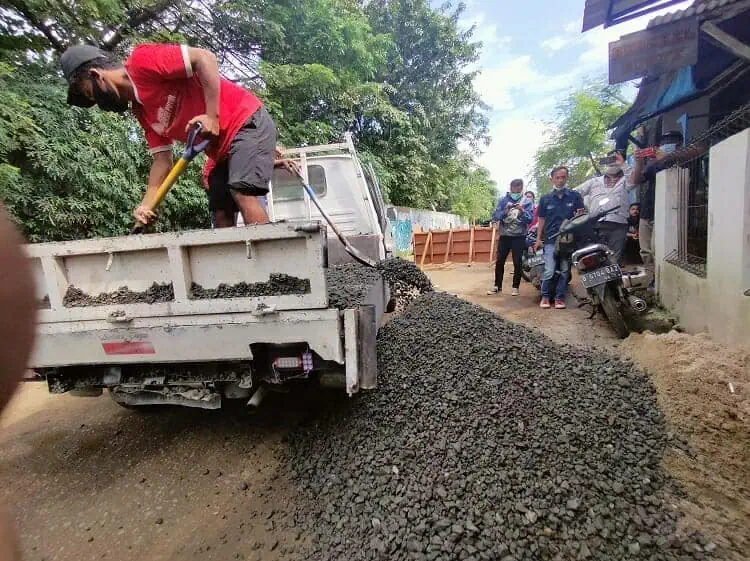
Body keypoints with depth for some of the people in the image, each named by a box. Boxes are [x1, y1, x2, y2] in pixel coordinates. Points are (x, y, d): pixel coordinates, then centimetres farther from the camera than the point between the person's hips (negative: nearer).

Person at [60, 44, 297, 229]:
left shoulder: (142, 61, -9)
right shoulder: (140, 110, 14)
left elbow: (205, 58, -18)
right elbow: (162, 159, 10)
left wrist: (211, 116, -24)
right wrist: (147, 203, -1)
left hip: (246, 121, -9)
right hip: (222, 147, 9)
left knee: (242, 193, -26)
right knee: (221, 217, 1)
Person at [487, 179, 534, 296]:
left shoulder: (526, 202, 3)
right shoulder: (503, 200, 4)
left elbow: (529, 219, -6)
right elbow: (495, 217, -5)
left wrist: (522, 211, -24)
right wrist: (505, 210, -21)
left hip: (519, 236, -1)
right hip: (504, 235, 1)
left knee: (517, 263, 1)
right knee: (500, 261, 2)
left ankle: (516, 287, 11)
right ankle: (497, 286, 12)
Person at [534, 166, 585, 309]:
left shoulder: (575, 196, 7)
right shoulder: (545, 199, 10)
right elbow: (541, 220, 11)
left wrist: (580, 215, -15)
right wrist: (538, 239, 6)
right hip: (551, 239, 0)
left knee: (564, 270, 3)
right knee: (549, 271, -8)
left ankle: (560, 297, 12)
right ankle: (545, 296, 6)